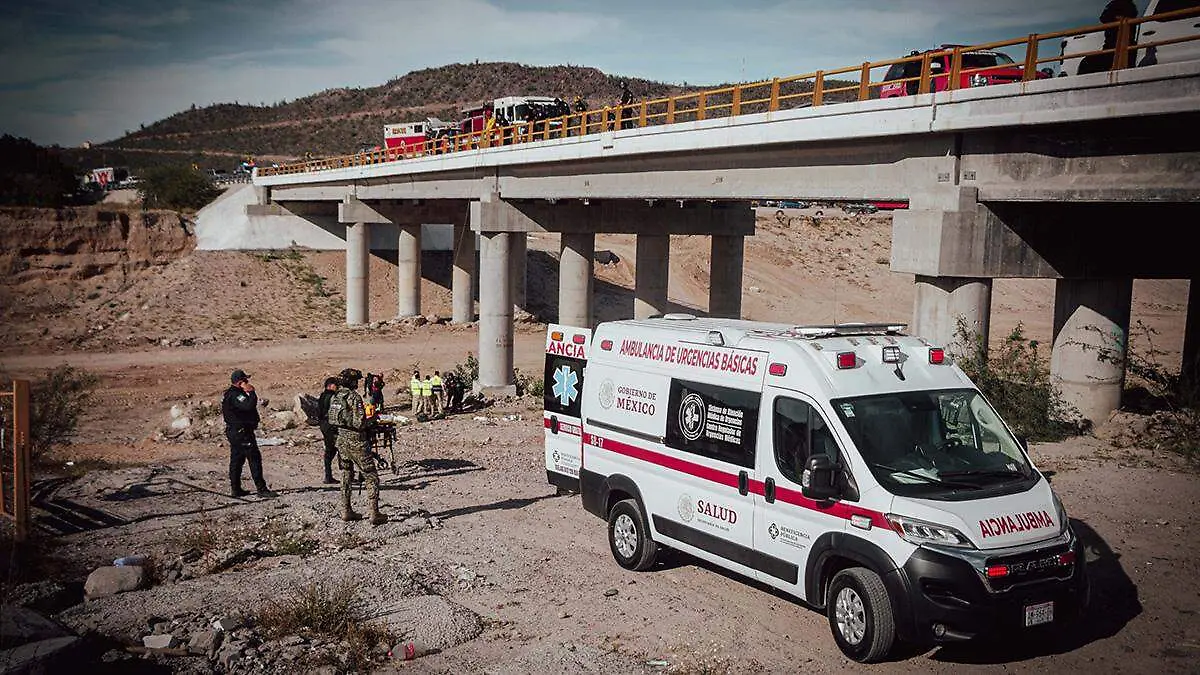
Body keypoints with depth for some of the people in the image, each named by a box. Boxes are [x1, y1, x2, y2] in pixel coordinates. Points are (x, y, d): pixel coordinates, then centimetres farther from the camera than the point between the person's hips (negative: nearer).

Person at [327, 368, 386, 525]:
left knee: (346, 476, 17)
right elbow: (359, 422, -22)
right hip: (355, 441, -8)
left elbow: (331, 419, 15)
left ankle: (346, 512, 20)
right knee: (372, 476, -1)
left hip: (341, 440, 8)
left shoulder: (335, 397, 7)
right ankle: (374, 514, -5)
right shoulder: (354, 397, -17)